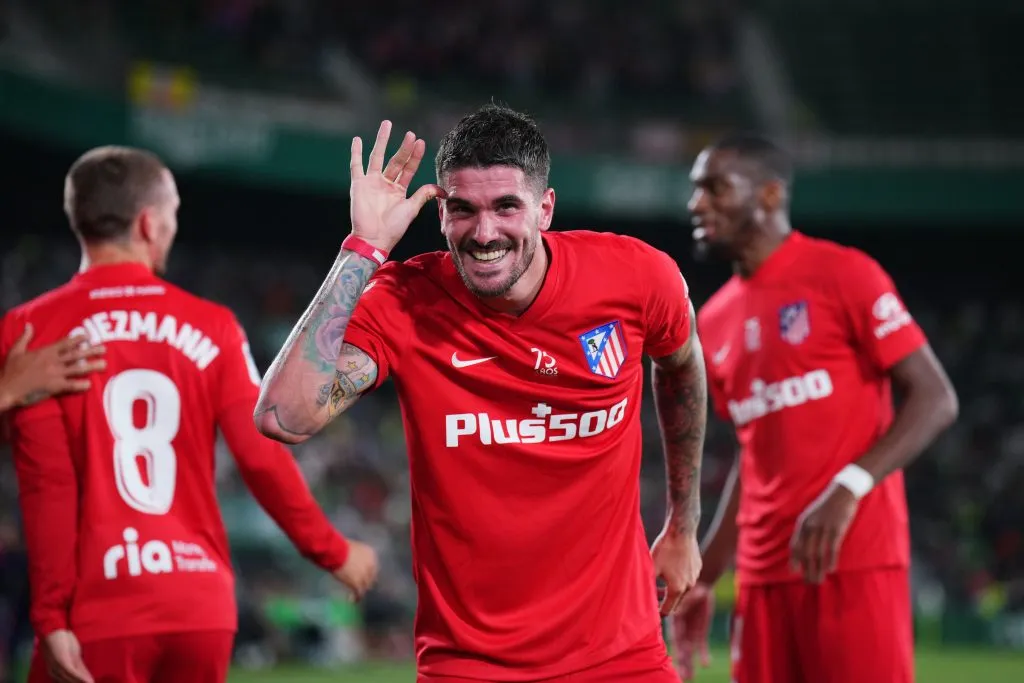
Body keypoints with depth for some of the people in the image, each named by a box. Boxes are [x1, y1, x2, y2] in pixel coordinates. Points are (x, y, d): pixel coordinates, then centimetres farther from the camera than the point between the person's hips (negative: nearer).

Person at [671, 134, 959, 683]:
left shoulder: (842, 275, -4)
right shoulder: (714, 323, 16)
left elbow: (935, 399, -8)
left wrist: (848, 487, -21)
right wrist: (705, 573, 19)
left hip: (855, 560, -7)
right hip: (763, 572, 7)